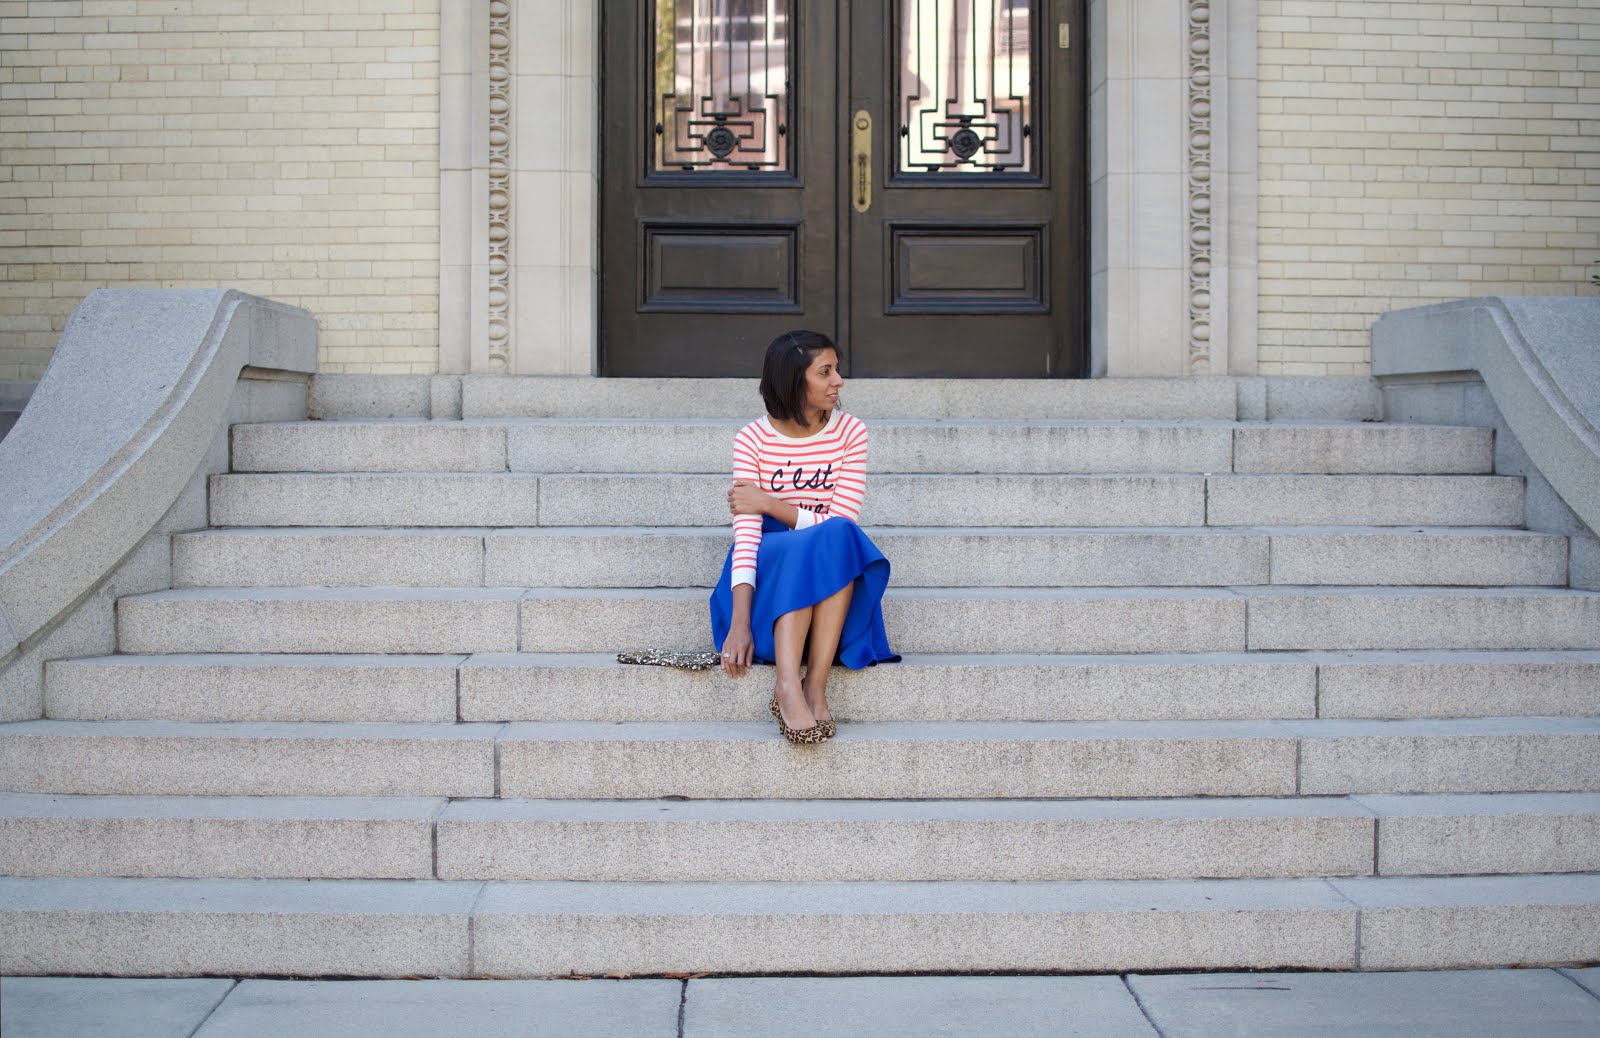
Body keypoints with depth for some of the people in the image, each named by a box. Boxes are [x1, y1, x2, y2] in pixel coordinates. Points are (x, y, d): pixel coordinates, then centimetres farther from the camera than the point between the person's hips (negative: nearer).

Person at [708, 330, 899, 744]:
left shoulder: (849, 432, -2)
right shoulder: (754, 439, -6)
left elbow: (841, 523, -11)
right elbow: (746, 532, -17)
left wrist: (769, 503, -14)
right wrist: (739, 621, -28)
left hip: (833, 576, 1)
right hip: (770, 568, -1)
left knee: (836, 539, -32)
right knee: (803, 551, -34)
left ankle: (816, 683, -38)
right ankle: (788, 688, -47)